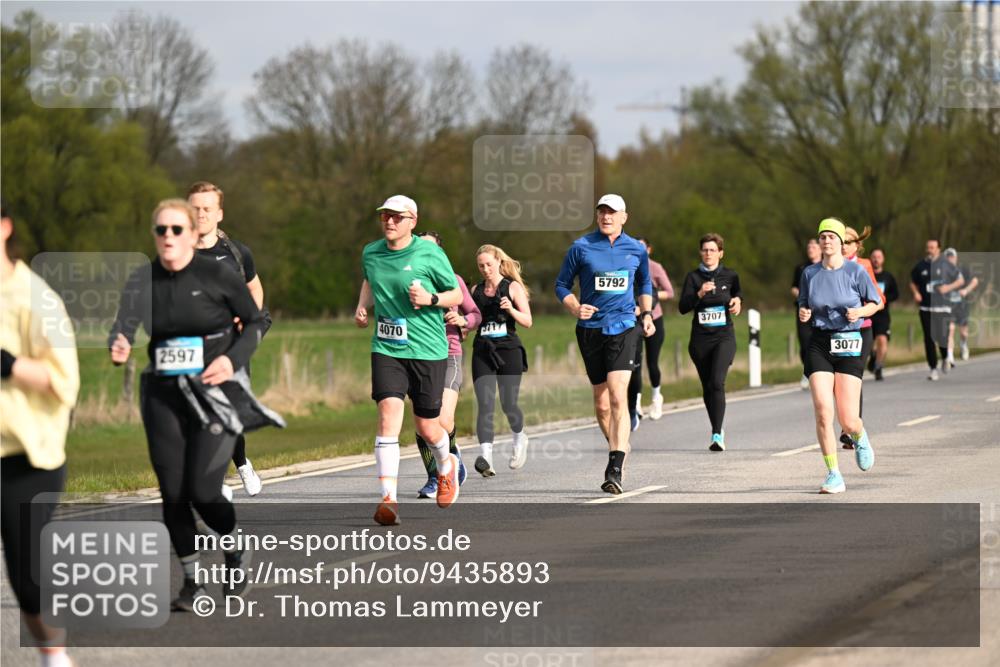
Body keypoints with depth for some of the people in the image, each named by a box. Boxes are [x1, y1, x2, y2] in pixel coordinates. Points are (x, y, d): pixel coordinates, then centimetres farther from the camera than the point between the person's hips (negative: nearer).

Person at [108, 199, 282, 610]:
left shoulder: (217, 276, -6)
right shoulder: (143, 281, 2)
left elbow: (256, 321, 4)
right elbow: (126, 322, -12)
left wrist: (234, 359, -14)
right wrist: (119, 349, -35)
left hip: (214, 392, -4)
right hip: (163, 395, 4)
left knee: (203, 491, -11)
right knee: (172, 494, 2)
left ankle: (237, 551, 18)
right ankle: (191, 581, 17)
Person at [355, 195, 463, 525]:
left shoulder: (430, 254, -7)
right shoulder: (371, 253, 5)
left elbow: (457, 295, 2)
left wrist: (430, 298, -17)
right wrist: (362, 307, 10)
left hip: (428, 349, -2)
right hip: (386, 349, 2)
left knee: (427, 427, 7)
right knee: (388, 415, -17)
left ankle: (446, 466, 44)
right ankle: (388, 498, -20)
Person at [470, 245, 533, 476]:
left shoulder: (513, 287, 2)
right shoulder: (476, 290, 12)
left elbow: (527, 321, -4)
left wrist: (511, 309, -21)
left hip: (509, 350, -2)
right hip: (483, 353, 2)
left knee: (509, 405, 2)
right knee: (484, 405, -13)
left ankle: (519, 439, 34)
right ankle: (485, 456, -22)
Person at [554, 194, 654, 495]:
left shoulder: (636, 250, 6)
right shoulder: (581, 247, 1)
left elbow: (645, 285, 24)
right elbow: (562, 284, 8)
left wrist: (646, 315, 11)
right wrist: (576, 308, -10)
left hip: (623, 328, -1)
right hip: (590, 329, 1)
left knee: (618, 396, -17)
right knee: (601, 400, 8)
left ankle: (614, 470, -22)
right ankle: (618, 447, 33)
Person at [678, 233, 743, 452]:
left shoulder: (730, 276, 5)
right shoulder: (693, 277, 3)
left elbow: (738, 293, 28)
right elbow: (683, 307, -8)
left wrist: (737, 301, 6)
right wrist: (700, 294, -23)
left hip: (724, 337, -2)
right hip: (700, 338, 2)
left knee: (717, 382, -19)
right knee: (707, 387, 9)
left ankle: (717, 435, -25)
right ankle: (717, 429, 29)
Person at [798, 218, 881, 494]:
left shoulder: (856, 271, -3)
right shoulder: (810, 273, 5)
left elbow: (875, 303, 8)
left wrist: (860, 311, -12)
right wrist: (803, 313, -5)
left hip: (849, 344, -2)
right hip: (819, 344, 2)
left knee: (848, 420, -5)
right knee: (823, 411, -13)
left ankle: (860, 438, 34)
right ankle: (833, 475, -3)